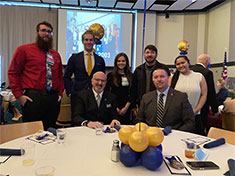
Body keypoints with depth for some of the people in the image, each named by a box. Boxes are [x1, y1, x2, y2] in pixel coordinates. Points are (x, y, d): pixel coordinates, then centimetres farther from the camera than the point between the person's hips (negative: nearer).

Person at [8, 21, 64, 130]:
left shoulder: (56, 54, 17)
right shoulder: (24, 50, 3)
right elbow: (12, 73, 0)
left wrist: (60, 93, 9)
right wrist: (19, 95, -7)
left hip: (53, 99, 4)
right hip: (33, 98, -4)